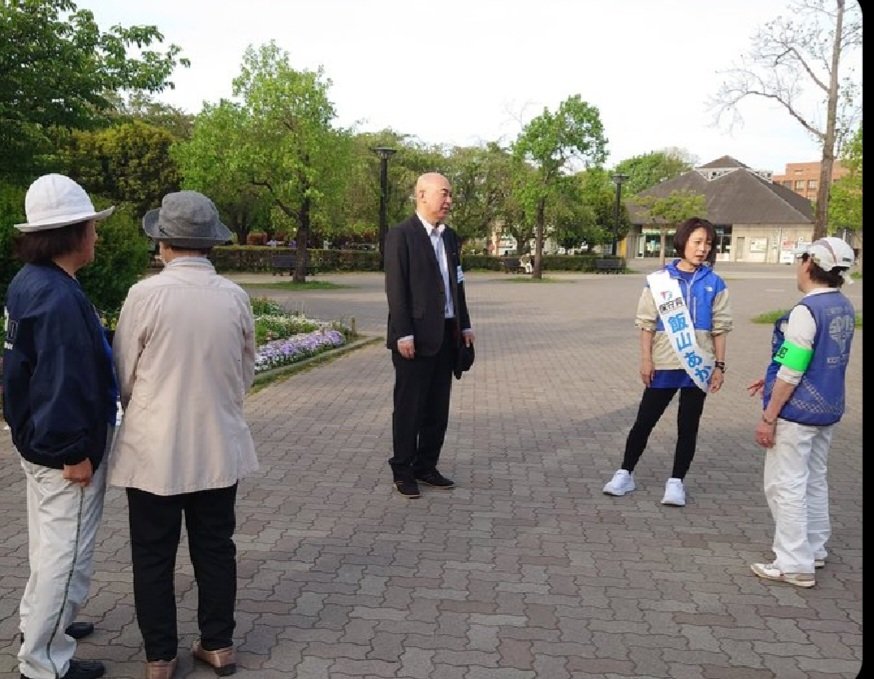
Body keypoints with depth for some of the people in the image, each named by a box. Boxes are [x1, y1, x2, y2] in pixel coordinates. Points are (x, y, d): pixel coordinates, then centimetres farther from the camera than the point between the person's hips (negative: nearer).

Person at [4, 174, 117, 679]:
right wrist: (75, 452, -21)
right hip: (66, 448, -10)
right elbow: (62, 383, -26)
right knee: (66, 552, 1)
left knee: (51, 542, 25)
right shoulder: (58, 298, -25)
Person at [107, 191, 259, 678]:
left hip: (155, 449, -2)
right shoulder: (236, 297, -6)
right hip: (219, 447, 3)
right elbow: (246, 375, 4)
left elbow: (123, 375, -6)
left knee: (154, 556, 13)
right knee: (216, 548, 17)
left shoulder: (145, 295, -14)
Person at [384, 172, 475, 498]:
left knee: (438, 407, 11)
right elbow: (396, 288, -13)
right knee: (409, 406, 2)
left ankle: (426, 466, 23)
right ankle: (402, 471, 14)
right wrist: (403, 334, -18)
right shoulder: (401, 235, -8)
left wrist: (464, 325, 13)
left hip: (446, 334, 7)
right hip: (416, 336, -7)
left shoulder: (449, 237, 14)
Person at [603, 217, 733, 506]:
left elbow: (720, 328, 4)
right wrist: (646, 359, -6)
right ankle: (625, 473, 20)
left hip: (698, 366, 1)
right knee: (644, 421, 6)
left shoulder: (714, 284, 1)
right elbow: (647, 323, -1)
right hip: (664, 365, -1)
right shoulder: (659, 280, -3)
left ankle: (676, 481, 19)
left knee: (688, 427, 8)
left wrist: (720, 365, 0)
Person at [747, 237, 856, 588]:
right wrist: (773, 378, 22)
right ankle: (814, 548, 33)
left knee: (786, 484, -1)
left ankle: (795, 564, 4)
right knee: (814, 480, 20)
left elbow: (792, 372, -21)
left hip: (797, 412, -9)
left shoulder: (806, 311, -20)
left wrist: (768, 417, -15)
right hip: (828, 409, 9)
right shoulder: (845, 308, 6)